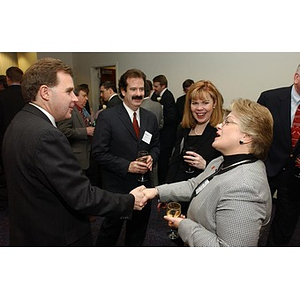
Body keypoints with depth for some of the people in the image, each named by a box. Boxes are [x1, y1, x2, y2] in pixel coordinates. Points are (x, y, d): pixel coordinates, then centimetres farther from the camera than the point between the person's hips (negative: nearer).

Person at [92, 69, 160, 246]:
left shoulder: (151, 118, 4)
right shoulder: (107, 117, -12)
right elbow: (99, 152, -14)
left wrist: (151, 158, -9)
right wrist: (127, 166, -21)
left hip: (144, 185, 5)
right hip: (117, 187, -4)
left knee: (138, 231, 22)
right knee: (111, 229, 16)